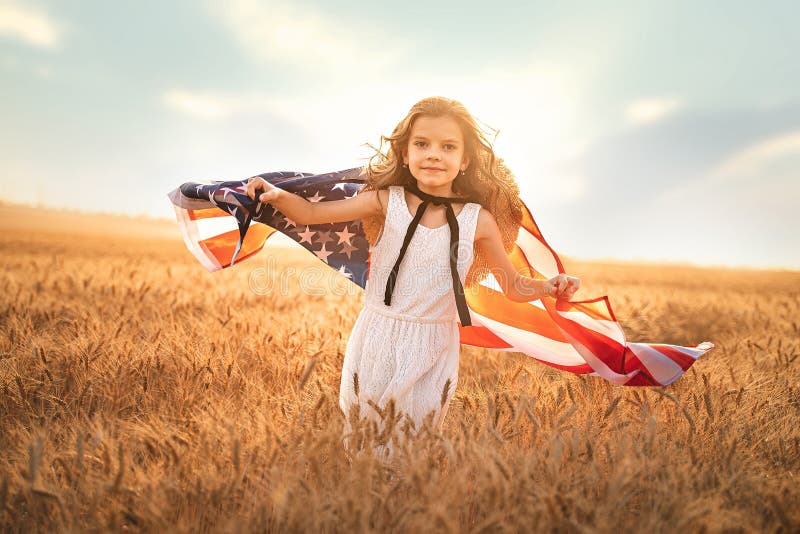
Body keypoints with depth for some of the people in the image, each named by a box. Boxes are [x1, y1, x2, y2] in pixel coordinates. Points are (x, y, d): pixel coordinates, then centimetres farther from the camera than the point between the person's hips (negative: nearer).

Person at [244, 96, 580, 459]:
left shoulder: (478, 220, -7)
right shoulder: (387, 201, -8)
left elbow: (513, 286, 3)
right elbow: (311, 213, -6)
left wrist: (547, 287, -16)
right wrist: (280, 196, -25)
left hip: (433, 349, 0)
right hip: (376, 344, 1)